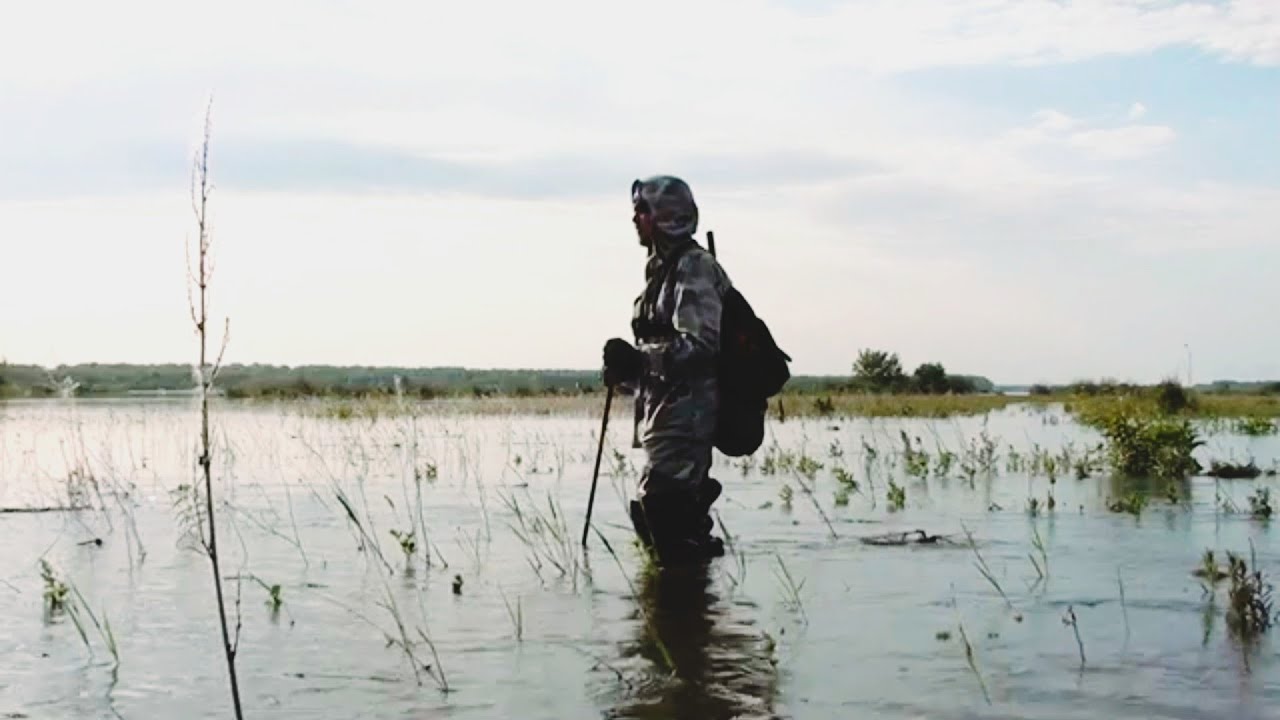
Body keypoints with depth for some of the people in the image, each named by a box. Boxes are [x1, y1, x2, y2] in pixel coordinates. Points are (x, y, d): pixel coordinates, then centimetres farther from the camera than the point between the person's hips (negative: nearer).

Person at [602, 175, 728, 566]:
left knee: (658, 504, -15)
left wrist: (639, 359, -30)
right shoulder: (664, 268, 19)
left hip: (686, 410, -10)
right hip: (669, 409, 10)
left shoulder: (693, 267, -12)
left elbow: (702, 344, -24)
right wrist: (628, 371, 11)